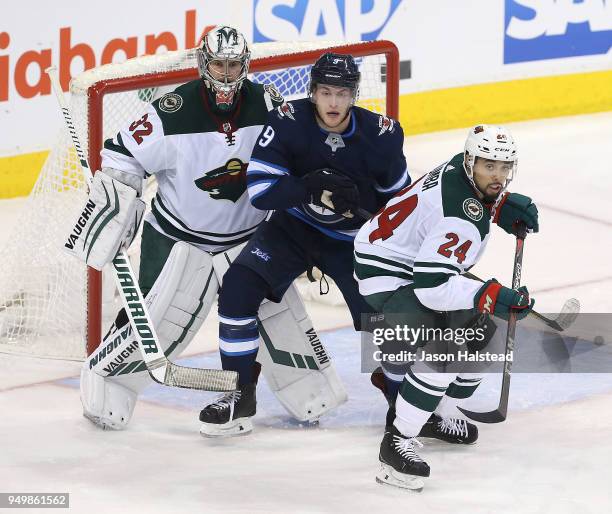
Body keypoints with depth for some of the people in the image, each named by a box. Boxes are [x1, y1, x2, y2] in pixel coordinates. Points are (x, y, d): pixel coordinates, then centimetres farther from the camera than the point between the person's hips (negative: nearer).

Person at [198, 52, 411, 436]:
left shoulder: (381, 135, -16)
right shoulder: (288, 122, -20)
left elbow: (400, 195, 1)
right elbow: (259, 189, -25)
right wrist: (312, 187, -37)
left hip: (352, 239, 0)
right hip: (294, 227, 0)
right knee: (239, 286, -19)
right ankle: (240, 397, -7)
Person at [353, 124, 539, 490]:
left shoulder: (464, 168, -6)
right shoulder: (461, 219, -32)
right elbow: (430, 287, -37)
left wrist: (505, 205, 4)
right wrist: (490, 295, -40)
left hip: (421, 263, 11)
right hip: (386, 274, -11)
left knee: (481, 332, 15)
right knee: (444, 348, -27)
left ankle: (440, 414, 29)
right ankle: (397, 442, -19)